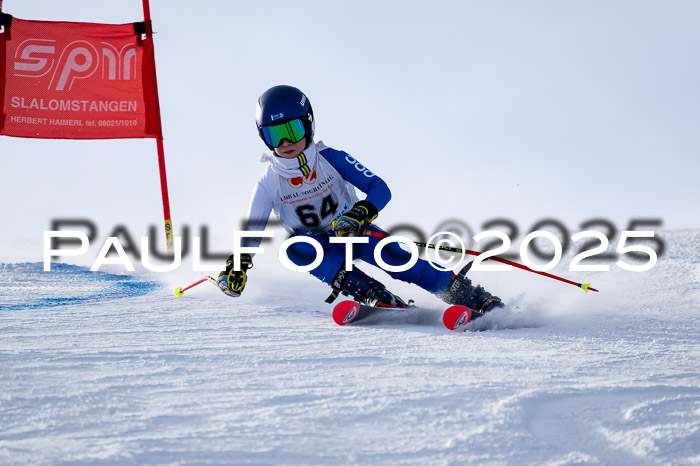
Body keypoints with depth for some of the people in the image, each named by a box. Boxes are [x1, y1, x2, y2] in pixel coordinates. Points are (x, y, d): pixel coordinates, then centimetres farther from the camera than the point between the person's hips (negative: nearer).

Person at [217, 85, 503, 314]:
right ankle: (370, 294, -40)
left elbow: (380, 189, -21)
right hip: (318, 246, 2)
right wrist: (237, 267, -22)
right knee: (295, 247, -33)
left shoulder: (332, 160, -16)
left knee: (389, 254, -31)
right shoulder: (269, 184, -11)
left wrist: (358, 214, -40)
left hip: (352, 231, -1)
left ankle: (467, 294, -26)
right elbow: (251, 231, -5)